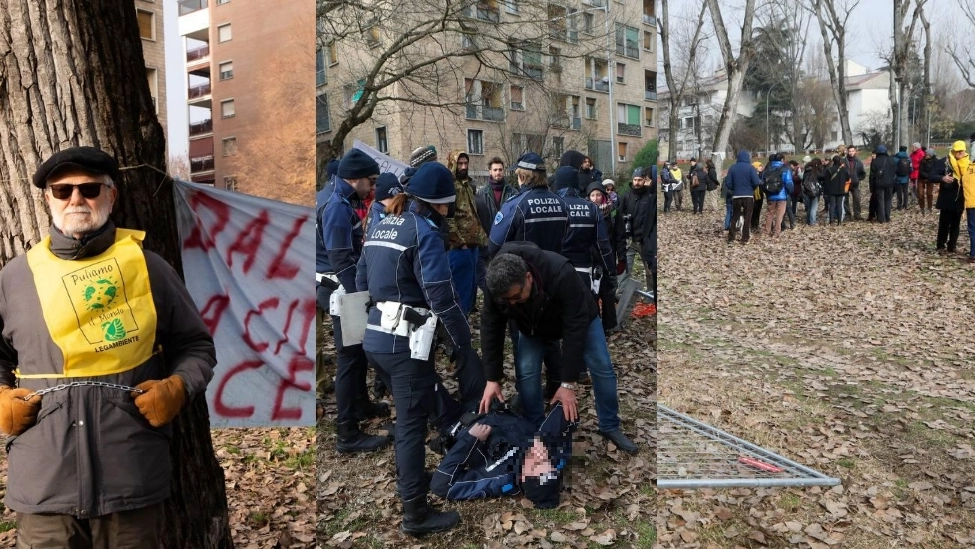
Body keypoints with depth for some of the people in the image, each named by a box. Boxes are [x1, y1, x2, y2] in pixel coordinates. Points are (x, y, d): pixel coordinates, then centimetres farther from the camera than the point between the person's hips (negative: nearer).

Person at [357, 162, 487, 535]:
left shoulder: (381, 226, 13)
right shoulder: (424, 231, -12)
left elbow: (362, 283, 17)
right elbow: (440, 296, -18)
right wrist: (467, 346, -12)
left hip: (375, 338, 8)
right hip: (405, 342, -8)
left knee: (412, 412, 23)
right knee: (412, 423, 1)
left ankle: (411, 480, 40)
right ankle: (416, 514, 11)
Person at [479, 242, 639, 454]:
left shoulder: (561, 275, -46)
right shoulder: (497, 285, -35)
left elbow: (575, 330, -40)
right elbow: (491, 329, -22)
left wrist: (568, 383, -37)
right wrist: (492, 379, -21)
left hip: (579, 319, -2)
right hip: (533, 325, 3)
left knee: (602, 368, -6)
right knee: (525, 372, -12)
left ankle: (610, 427, 13)